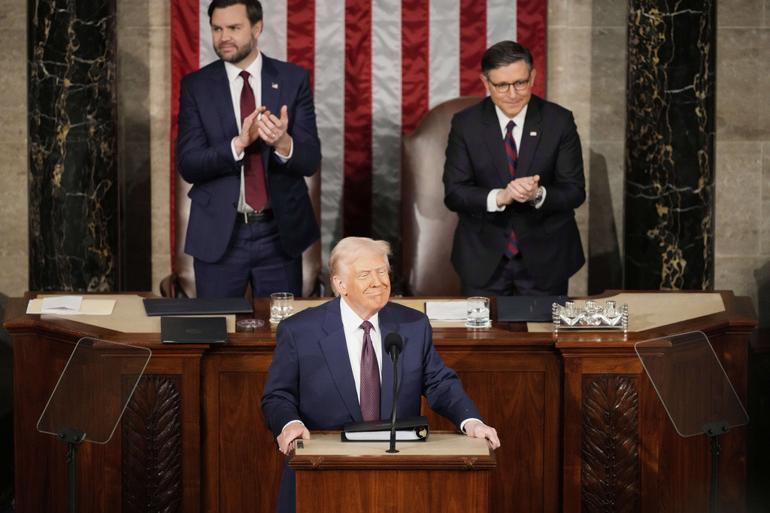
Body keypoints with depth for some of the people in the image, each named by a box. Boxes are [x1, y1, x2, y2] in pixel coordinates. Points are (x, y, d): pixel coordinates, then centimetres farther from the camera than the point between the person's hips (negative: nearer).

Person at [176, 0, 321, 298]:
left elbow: (310, 160, -5)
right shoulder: (196, 86, 0)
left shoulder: (293, 79, -1)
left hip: (280, 232, 0)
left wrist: (283, 142, -27)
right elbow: (188, 165, -8)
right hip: (218, 233, 0)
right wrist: (239, 143, -24)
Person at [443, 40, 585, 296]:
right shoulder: (465, 123, -5)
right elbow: (453, 193, -8)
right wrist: (500, 197, -26)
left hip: (545, 256, 0)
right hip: (482, 257, 0)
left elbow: (575, 191, -5)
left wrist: (538, 194, -26)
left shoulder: (559, 121, -6)